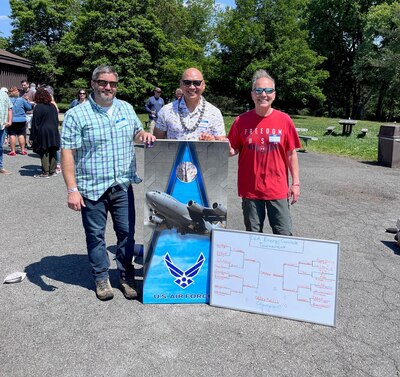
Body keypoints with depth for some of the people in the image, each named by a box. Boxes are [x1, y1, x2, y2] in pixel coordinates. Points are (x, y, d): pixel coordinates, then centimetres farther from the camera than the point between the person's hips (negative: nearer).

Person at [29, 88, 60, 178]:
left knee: (44, 153, -1)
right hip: (54, 132, 6)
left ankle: (45, 172, 2)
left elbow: (35, 123, -10)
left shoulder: (38, 107, -10)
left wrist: (32, 138, -6)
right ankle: (52, 171, 16)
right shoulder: (53, 106, 8)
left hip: (43, 133, -6)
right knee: (52, 152, 10)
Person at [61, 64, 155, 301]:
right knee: (96, 236, 9)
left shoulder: (126, 109, 8)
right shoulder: (77, 115, -6)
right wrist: (72, 189, -15)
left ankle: (127, 277, 26)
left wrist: (144, 135, -3)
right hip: (92, 188, -3)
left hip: (123, 186, 4)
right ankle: (101, 278, 27)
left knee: (127, 232, 9)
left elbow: (136, 133, 23)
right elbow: (67, 152, -9)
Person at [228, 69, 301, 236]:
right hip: (250, 189, 1)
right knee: (253, 234, 14)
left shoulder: (284, 120, -2)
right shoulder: (241, 120, -2)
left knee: (284, 234, 5)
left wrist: (295, 183, 1)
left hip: (278, 189, -1)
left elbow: (291, 154, 2)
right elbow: (234, 150, 7)